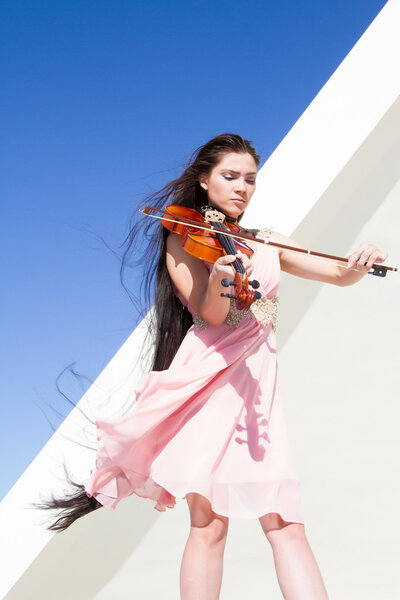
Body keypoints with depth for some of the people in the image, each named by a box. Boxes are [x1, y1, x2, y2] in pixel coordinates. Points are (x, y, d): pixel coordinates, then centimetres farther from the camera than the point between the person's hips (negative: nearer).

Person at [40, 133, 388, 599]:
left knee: (285, 525, -6)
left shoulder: (269, 245, 20)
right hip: (208, 378, -4)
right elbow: (210, 315, -6)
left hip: (257, 386, 4)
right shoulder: (183, 239, 8)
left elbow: (337, 275, 13)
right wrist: (220, 277, -27)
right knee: (210, 522, -11)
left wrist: (358, 265, -10)